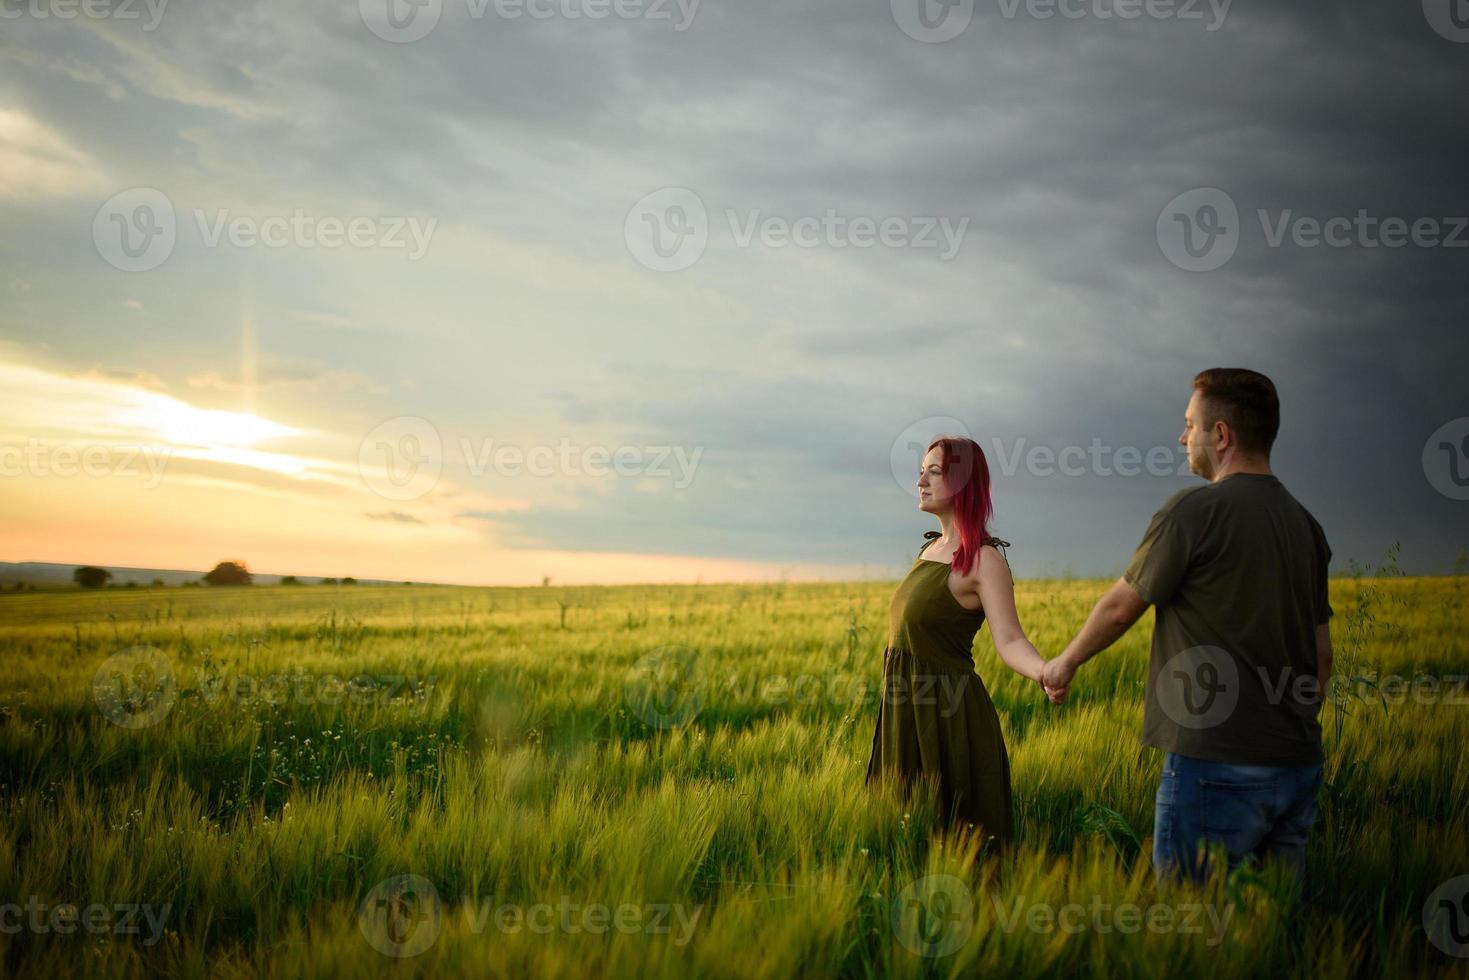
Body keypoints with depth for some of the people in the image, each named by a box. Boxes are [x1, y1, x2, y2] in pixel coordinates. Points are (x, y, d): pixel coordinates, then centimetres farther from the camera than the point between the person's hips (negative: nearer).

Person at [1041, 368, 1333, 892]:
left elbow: (1121, 606, -3)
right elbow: (1322, 656, 16)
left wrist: (1065, 662, 14)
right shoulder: (1304, 524, 12)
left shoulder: (1195, 510, -12)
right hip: (1297, 764, 8)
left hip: (1218, 760, -8)